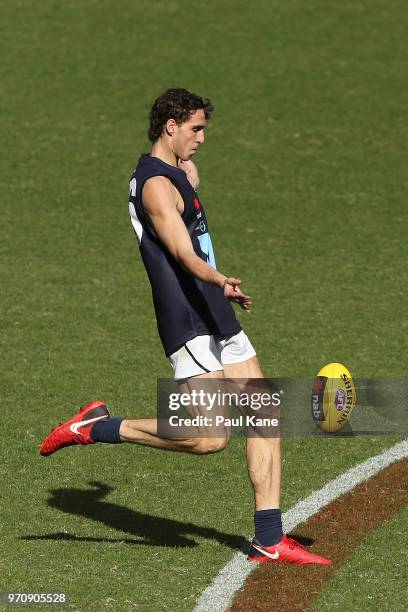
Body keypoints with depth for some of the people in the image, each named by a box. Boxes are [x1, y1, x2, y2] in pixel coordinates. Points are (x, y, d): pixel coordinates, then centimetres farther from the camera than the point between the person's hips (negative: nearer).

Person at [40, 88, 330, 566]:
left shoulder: (178, 174, 18)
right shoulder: (156, 184, -13)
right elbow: (184, 255, -26)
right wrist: (220, 281, -42)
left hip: (218, 320, 10)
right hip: (189, 326, -10)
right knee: (210, 438, -15)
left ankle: (269, 541, 4)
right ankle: (98, 427, -1)